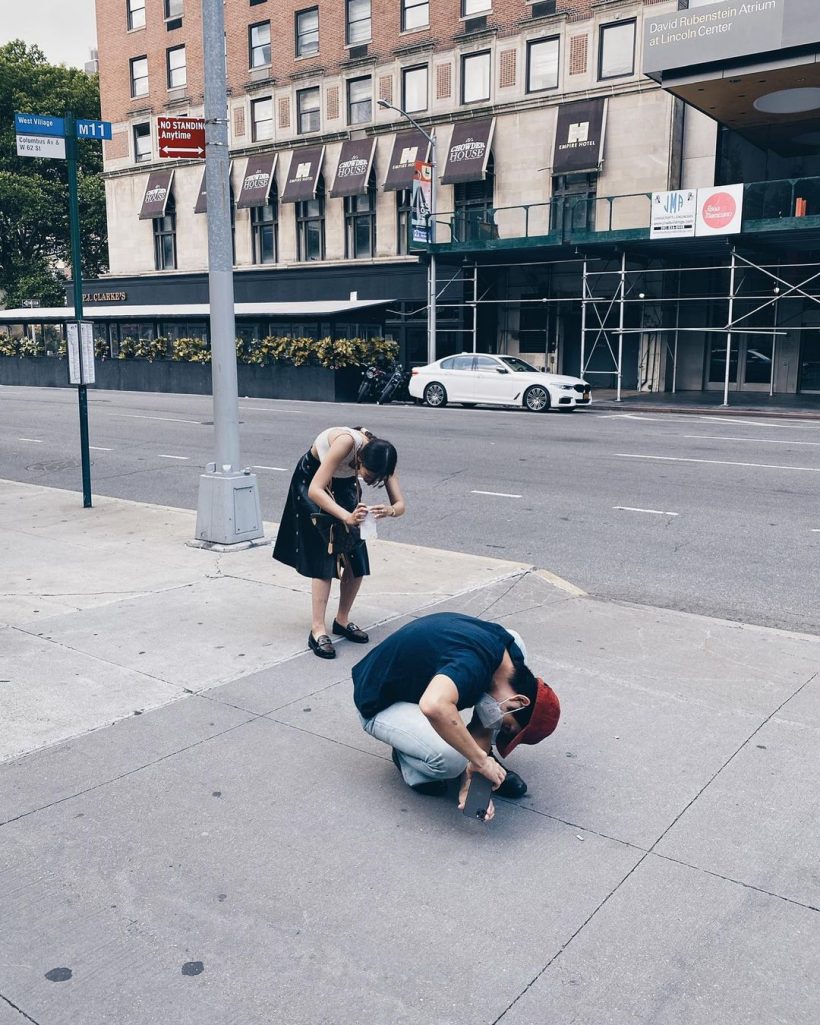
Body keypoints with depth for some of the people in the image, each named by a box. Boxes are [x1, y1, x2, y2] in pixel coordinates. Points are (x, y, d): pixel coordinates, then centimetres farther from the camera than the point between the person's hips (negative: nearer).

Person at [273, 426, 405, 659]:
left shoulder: (382, 458, -24)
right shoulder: (347, 441, -40)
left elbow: (400, 504, -21)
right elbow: (315, 490, -42)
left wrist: (388, 510, -46)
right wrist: (347, 516, -55)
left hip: (344, 484, 5)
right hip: (311, 480, -5)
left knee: (357, 561, -3)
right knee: (324, 557, -15)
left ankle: (342, 621, 13)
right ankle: (317, 630, -13)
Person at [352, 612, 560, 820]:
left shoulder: (510, 650, -8)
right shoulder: (473, 663, -35)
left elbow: (482, 728, -3)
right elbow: (434, 706, -54)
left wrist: (470, 783, -15)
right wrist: (480, 760, -41)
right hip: (381, 705, -8)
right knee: (451, 758, -35)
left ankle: (482, 755, 2)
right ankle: (406, 757, 1)